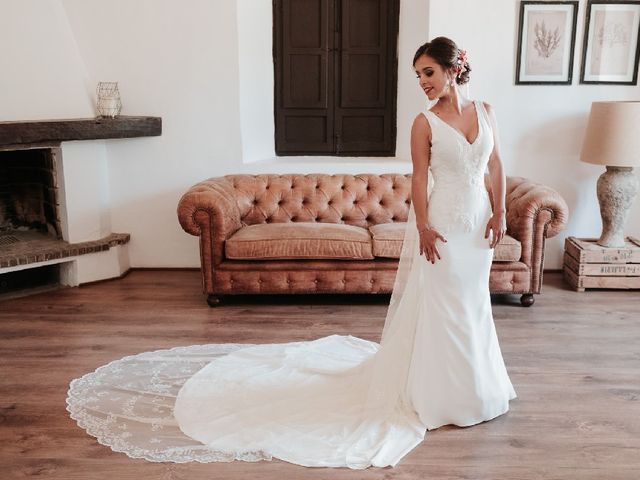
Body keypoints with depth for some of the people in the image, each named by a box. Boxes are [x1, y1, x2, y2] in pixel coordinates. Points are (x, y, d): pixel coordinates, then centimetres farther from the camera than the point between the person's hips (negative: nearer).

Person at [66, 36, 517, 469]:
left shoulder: (485, 111, 7)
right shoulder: (425, 122, -7)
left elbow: (496, 165, 10)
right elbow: (419, 179, -8)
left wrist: (499, 213, 3)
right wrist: (423, 227, -16)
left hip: (478, 220, 5)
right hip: (441, 221, -5)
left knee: (469, 303, 15)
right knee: (434, 305, 1)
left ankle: (468, 386, 33)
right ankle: (431, 391, 18)